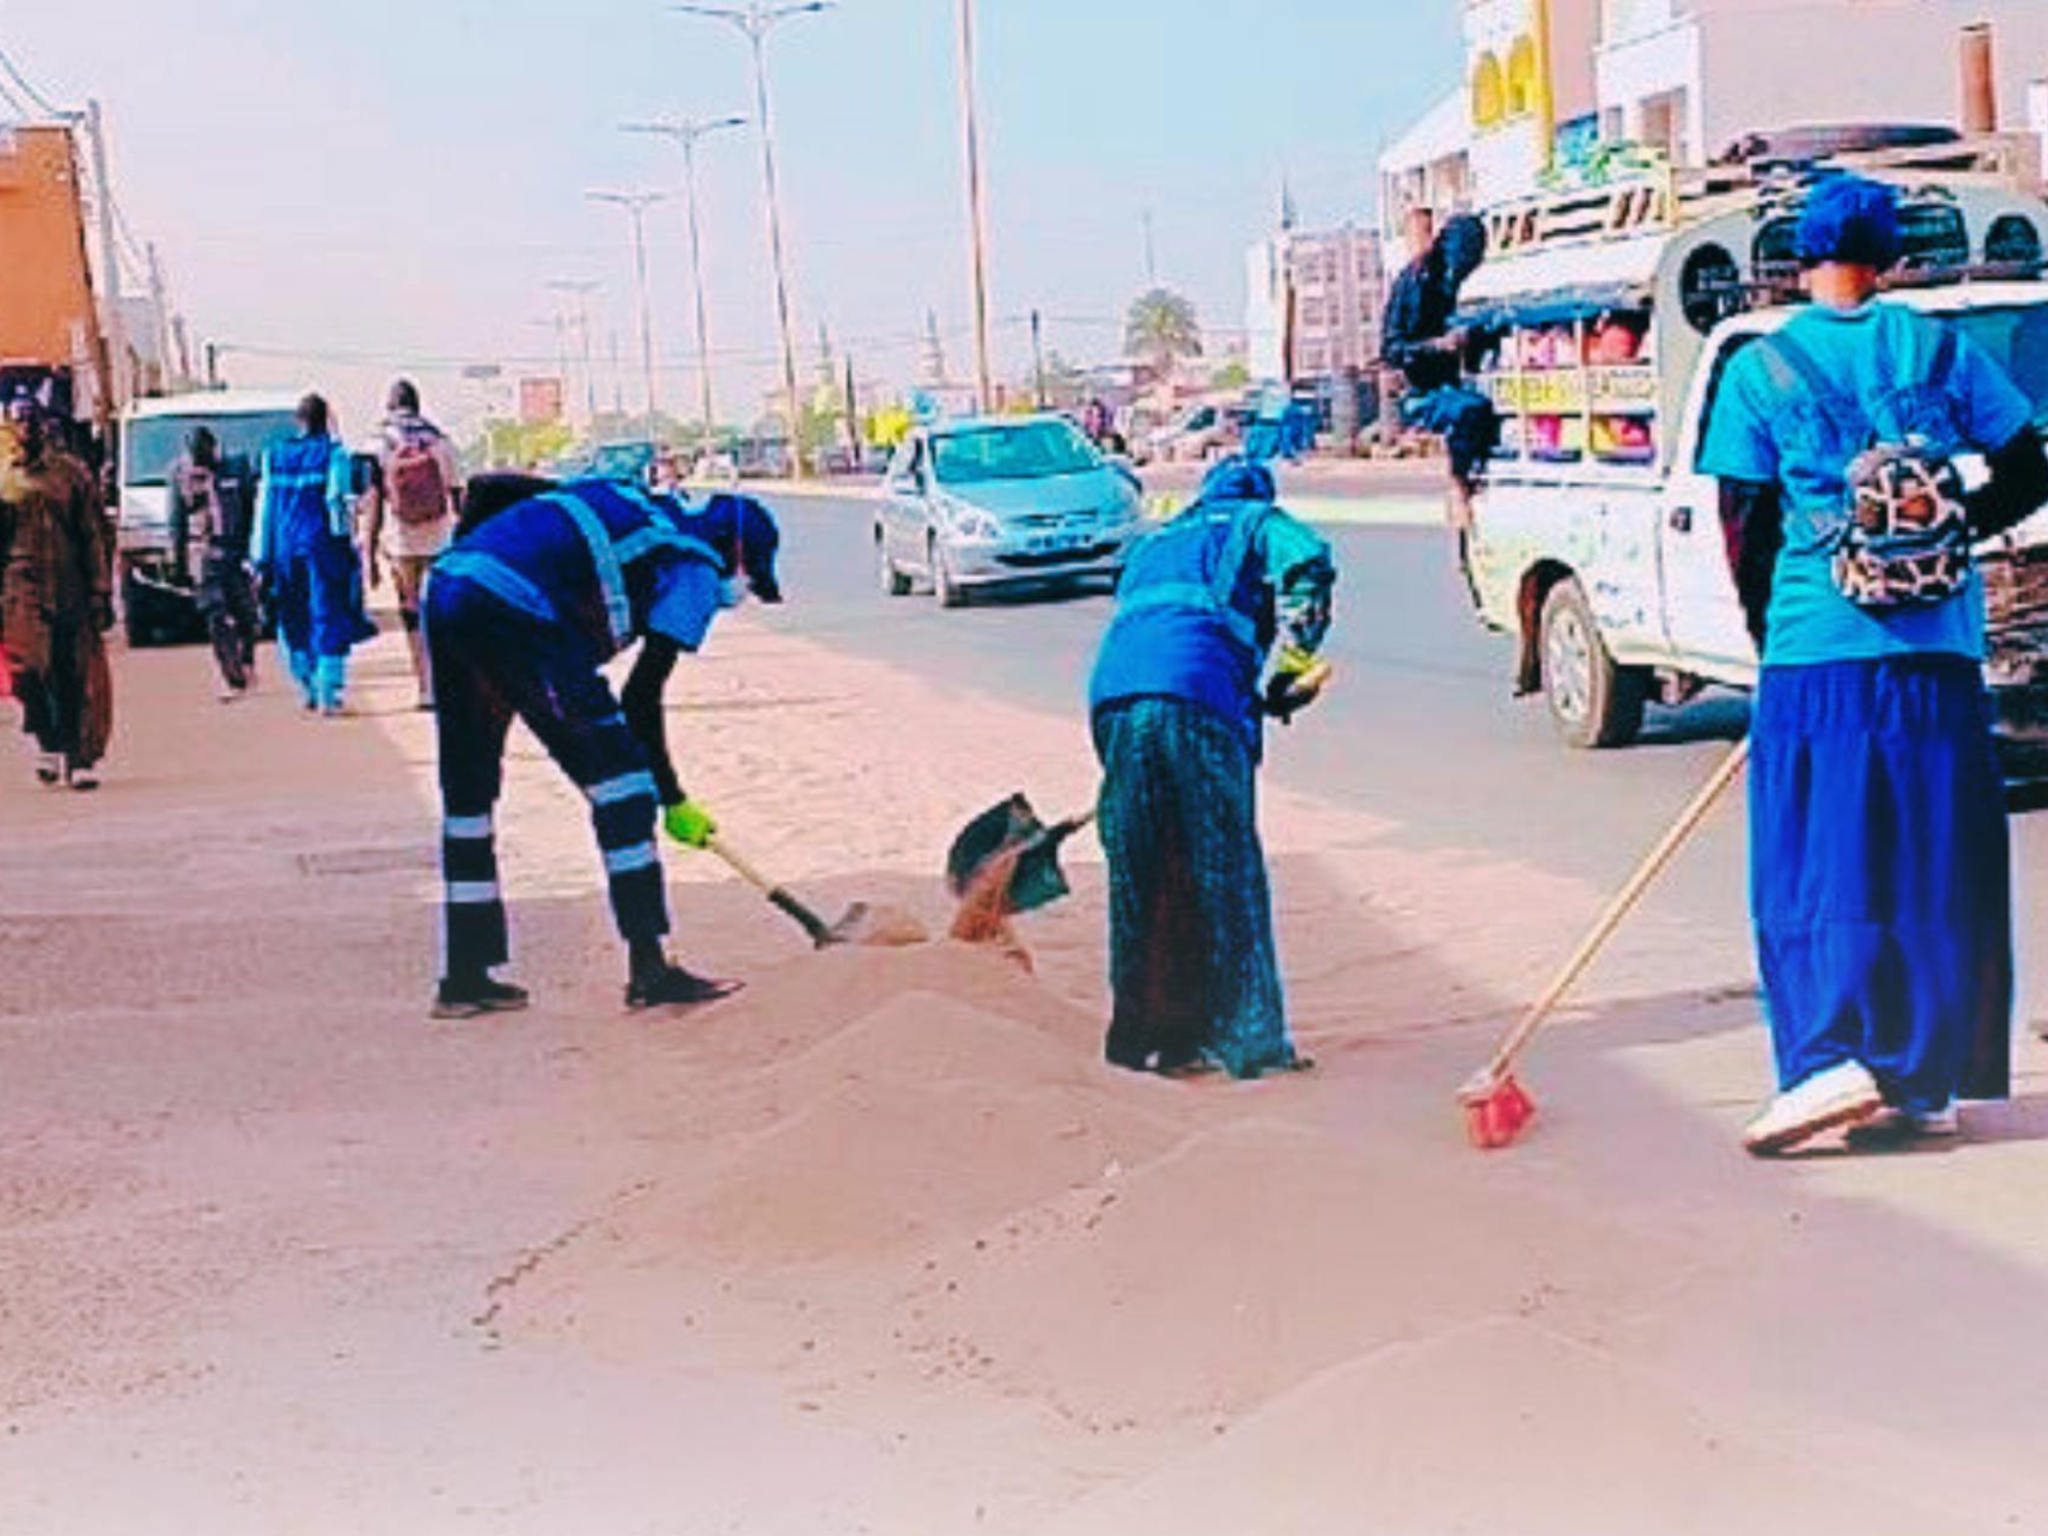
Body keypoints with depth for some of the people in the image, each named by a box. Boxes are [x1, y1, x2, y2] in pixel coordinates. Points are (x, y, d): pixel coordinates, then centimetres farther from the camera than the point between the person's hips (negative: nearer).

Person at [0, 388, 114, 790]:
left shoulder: (71, 473, 6)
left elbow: (96, 535, 6)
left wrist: (101, 591, 0)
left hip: (71, 591, 0)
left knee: (79, 678, -1)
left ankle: (81, 760, 7)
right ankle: (48, 745, 8)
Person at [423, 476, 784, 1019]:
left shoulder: (636, 507, 29)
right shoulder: (697, 567, 7)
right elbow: (640, 698, 0)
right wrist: (674, 802, 9)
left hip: (444, 588, 9)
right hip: (513, 613, -9)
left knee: (467, 790, 17)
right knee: (620, 774, -1)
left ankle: (464, 977, 25)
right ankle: (648, 970, -2)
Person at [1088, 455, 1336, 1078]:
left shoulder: (1154, 542, 38)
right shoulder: (1256, 523, 20)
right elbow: (1309, 564, -1)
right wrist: (1295, 666, 4)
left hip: (1112, 689, 5)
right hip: (1198, 694, -5)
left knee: (1140, 876, 12)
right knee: (1225, 870, 0)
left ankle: (1146, 1033, 17)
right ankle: (1249, 1040, 2)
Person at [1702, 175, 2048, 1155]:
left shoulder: (1759, 368, 0)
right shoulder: (1939, 350, 6)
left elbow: (1747, 529, 0)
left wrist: (1766, 636, 12)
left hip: (1816, 652, -2)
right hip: (1939, 649, 2)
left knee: (1813, 869, 3)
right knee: (1932, 870, 9)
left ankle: (1831, 1057, -14)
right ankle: (1926, 1084, 14)